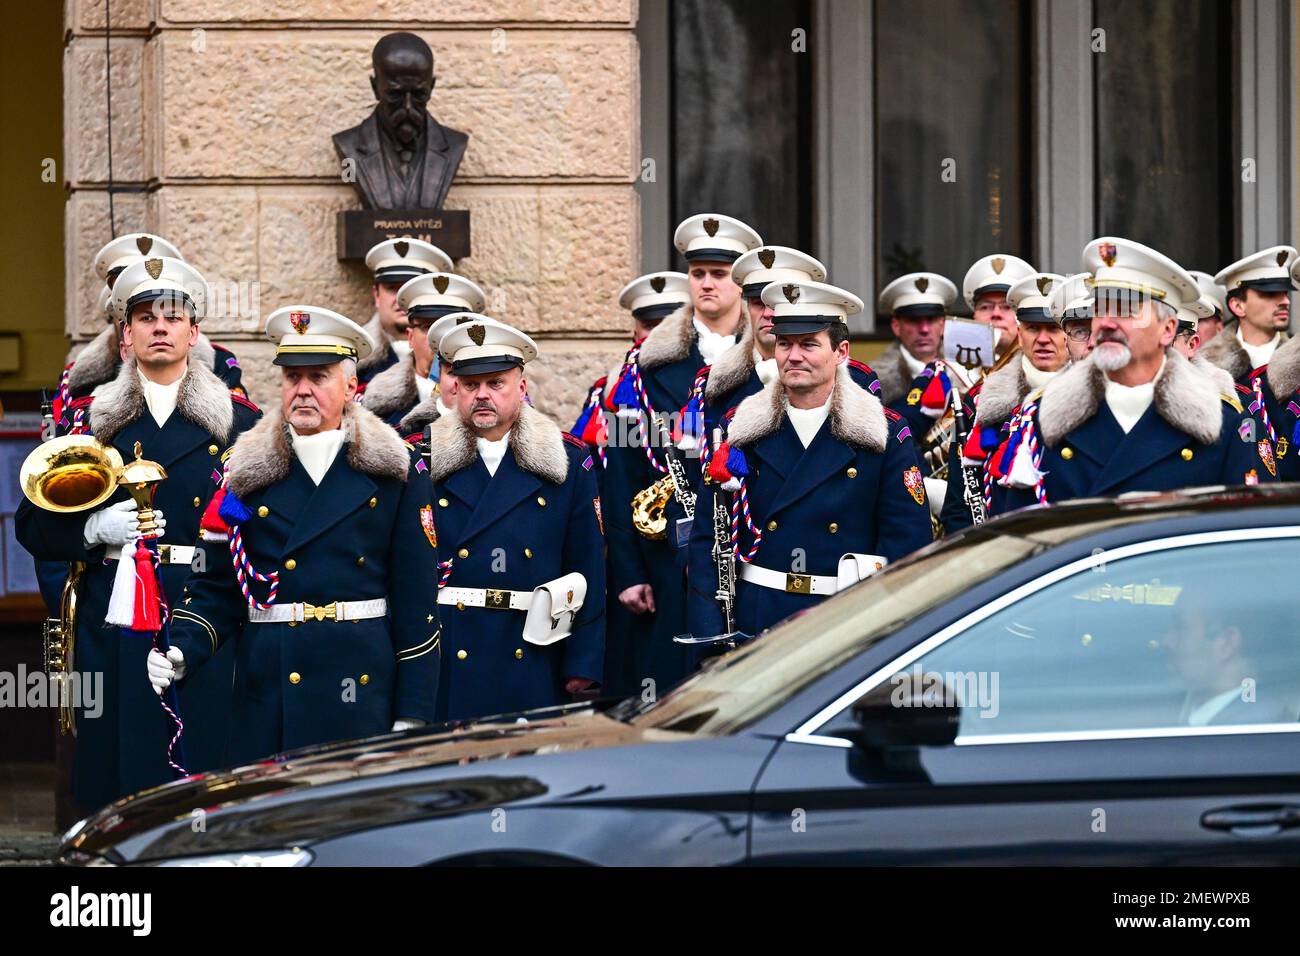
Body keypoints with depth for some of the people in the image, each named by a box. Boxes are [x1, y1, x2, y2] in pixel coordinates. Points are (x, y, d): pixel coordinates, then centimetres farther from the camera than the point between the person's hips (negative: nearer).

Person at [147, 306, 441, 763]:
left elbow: (416, 599, 1)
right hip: (267, 700, 2)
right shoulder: (247, 473, 9)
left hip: (362, 695, -2)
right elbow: (215, 587, 9)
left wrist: (412, 716, -4)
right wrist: (182, 653, -11)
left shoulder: (394, 472, 4)